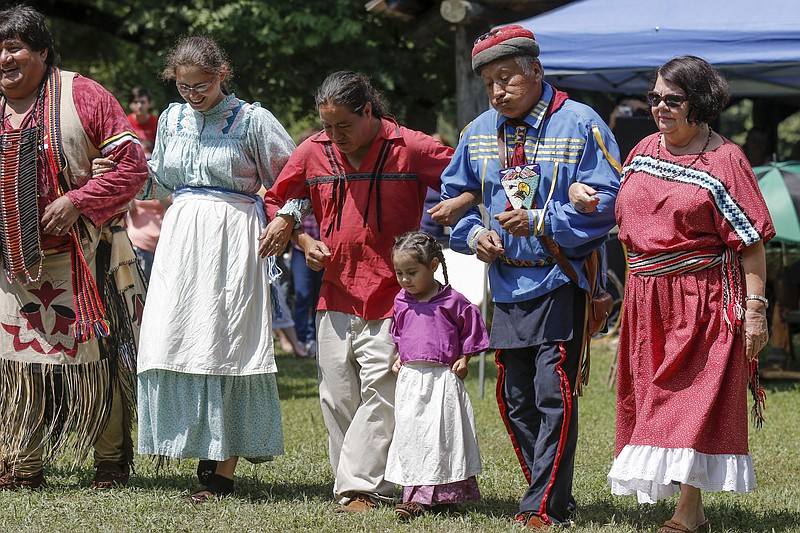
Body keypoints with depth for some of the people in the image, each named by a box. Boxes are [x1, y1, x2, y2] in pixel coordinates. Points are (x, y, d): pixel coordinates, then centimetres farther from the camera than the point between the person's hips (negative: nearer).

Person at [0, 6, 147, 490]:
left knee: (95, 357, 2)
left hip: (82, 258, -4)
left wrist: (76, 201, -18)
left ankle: (112, 460, 15)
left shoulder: (81, 97, -6)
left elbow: (134, 164, -10)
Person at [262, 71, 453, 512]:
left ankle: (360, 488, -9)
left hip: (389, 298, -4)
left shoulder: (411, 149, -6)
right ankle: (363, 487, 12)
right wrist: (302, 240, 4)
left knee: (380, 393, -11)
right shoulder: (313, 152, 6)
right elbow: (276, 201, 19)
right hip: (334, 297, 5)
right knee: (337, 398, 4)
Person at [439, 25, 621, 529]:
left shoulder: (579, 125, -8)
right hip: (507, 282, 6)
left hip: (561, 282, -6)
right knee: (515, 399, 9)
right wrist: (474, 232, -1)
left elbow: (607, 201, -12)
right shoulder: (479, 132, 9)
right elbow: (454, 195, 20)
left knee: (554, 395, -10)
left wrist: (541, 222, -19)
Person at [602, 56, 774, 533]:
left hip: (704, 297, -7)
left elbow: (751, 242, -9)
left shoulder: (724, 160, -6)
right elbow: (627, 224, 25)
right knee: (652, 397, 8)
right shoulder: (643, 152, 13)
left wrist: (755, 307, -16)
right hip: (647, 299, 7)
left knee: (696, 396, -8)